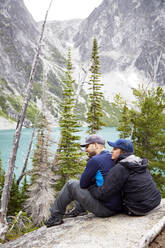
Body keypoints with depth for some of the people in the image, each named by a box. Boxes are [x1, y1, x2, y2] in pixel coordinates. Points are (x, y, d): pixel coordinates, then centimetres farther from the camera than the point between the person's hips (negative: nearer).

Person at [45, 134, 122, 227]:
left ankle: (55, 217, 16)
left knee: (71, 185, 4)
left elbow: (83, 184, -7)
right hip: (118, 207, 8)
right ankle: (78, 212, 40)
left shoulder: (95, 160, -14)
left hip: (105, 208, -8)